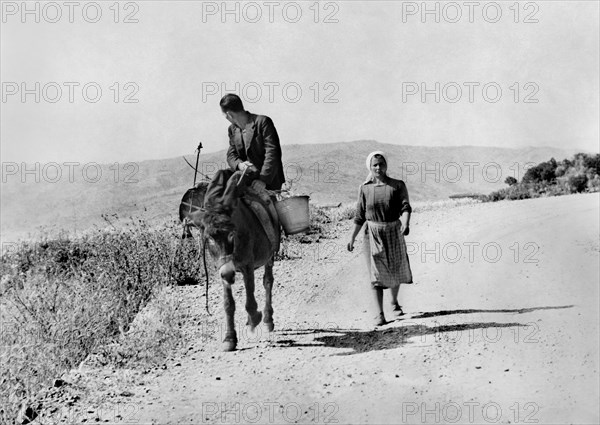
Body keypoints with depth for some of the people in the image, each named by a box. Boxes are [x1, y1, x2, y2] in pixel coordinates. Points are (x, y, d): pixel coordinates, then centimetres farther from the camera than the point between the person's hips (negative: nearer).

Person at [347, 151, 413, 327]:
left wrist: (405, 223, -33)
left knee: (396, 270, 15)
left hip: (394, 232, 1)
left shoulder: (398, 186, -3)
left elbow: (405, 207, -13)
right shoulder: (365, 189, 1)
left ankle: (394, 302, 42)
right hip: (373, 234, -1)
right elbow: (360, 216, 6)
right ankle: (379, 314, -7)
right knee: (376, 274, -7)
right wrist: (352, 237, 4)